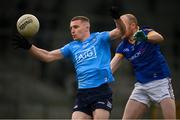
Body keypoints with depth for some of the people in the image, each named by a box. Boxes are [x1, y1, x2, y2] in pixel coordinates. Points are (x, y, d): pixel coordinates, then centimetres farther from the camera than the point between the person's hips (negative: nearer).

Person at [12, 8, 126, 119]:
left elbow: (121, 32, -6)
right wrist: (29, 46, -1)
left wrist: (117, 18, -28)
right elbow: (48, 56, 12)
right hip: (83, 93, 5)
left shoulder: (99, 38, 5)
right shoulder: (72, 47, 16)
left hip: (101, 91, -5)